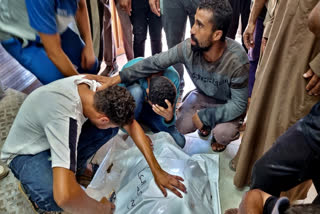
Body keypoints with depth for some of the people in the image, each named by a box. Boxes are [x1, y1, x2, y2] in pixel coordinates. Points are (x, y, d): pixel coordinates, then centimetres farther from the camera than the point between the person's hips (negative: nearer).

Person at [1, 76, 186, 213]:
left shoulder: (91, 88, -19)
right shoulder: (66, 119, -42)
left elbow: (131, 124, -11)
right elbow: (64, 195, -50)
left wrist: (157, 171, -13)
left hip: (55, 134, 6)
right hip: (27, 153, -6)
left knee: (113, 127, -12)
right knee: (57, 198, -35)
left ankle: (74, 165, 7)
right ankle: (35, 189, 0)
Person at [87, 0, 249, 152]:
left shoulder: (237, 61, -37)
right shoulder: (188, 48, -27)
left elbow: (238, 104, -28)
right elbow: (155, 62, -19)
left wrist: (204, 116, -27)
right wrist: (118, 78, -23)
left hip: (230, 103, -3)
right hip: (204, 95, 4)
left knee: (222, 133, -28)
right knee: (182, 127, -10)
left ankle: (222, 136, 11)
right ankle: (209, 123, 22)